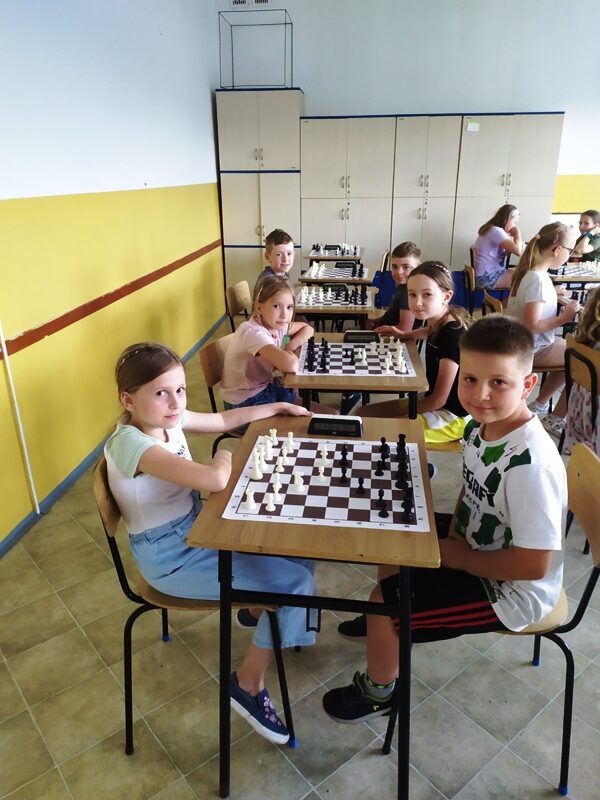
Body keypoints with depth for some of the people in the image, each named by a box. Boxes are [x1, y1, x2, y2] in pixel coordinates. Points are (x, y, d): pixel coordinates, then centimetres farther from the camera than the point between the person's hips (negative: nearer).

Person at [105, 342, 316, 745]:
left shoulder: (166, 418, -4)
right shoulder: (131, 443, -30)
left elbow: (223, 419, 14)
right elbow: (215, 480, -40)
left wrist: (278, 407, 16)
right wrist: (224, 459, -17)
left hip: (196, 526, 9)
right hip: (170, 556, -8)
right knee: (295, 582, -13)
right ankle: (249, 684, 7)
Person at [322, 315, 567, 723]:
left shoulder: (531, 463, -35)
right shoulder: (480, 425, -10)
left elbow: (534, 564, -32)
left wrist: (460, 557, -20)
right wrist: (454, 532, -6)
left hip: (511, 590, -8)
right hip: (474, 544, 8)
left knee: (384, 602, -10)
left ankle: (379, 691, 21)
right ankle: (385, 618, 42)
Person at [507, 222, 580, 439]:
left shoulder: (528, 271, 3)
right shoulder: (539, 279, -25)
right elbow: (533, 325, -28)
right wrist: (564, 317, -18)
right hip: (532, 348, -10)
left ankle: (540, 403, 29)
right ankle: (556, 419, 7)